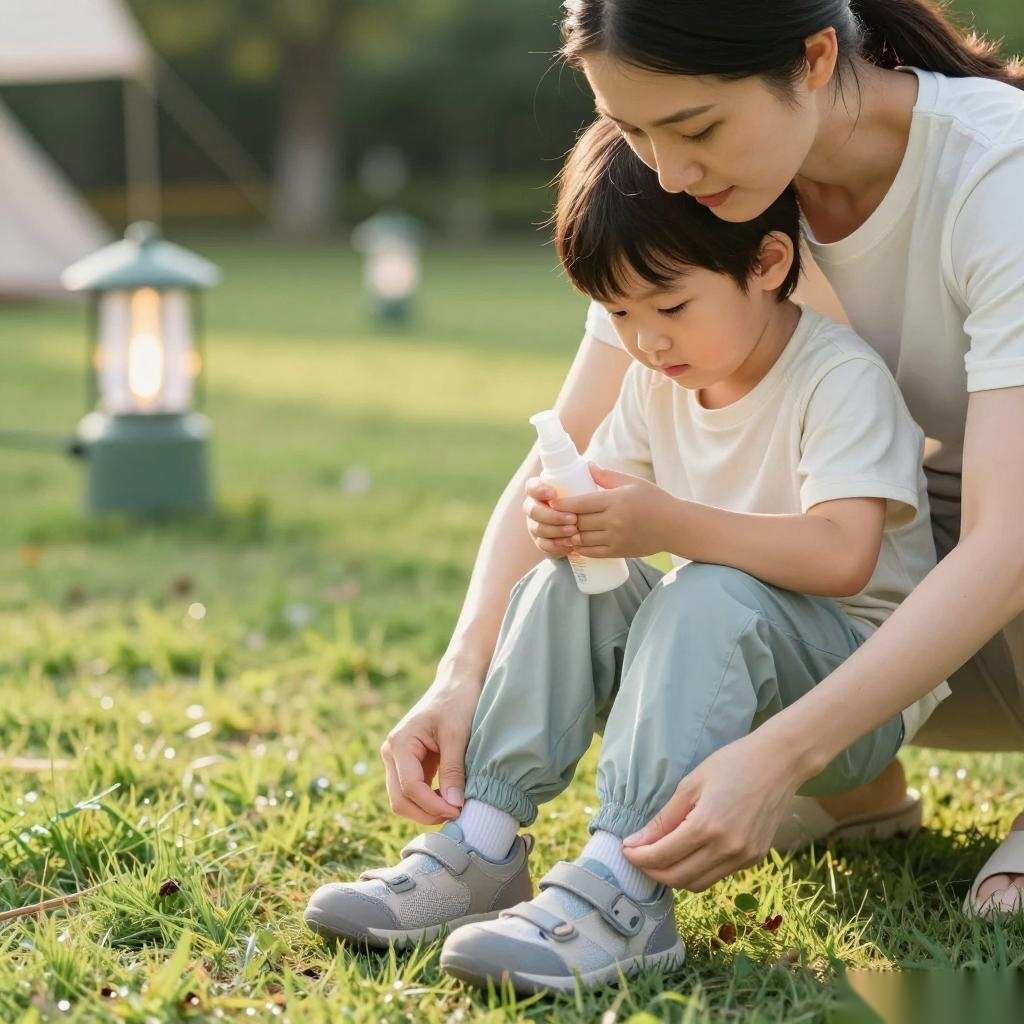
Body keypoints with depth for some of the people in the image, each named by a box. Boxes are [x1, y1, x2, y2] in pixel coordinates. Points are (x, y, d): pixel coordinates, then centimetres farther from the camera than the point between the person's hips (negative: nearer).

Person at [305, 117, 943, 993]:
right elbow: (621, 504, 7)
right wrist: (573, 520, -18)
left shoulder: (842, 380, -18)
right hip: (713, 662, 7)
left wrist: (669, 524, -42)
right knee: (571, 583, -14)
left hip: (861, 675, -7)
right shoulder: (659, 383, 6)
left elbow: (843, 554, -33)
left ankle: (624, 887, -44)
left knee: (711, 598, -35)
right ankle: (482, 843, -21)